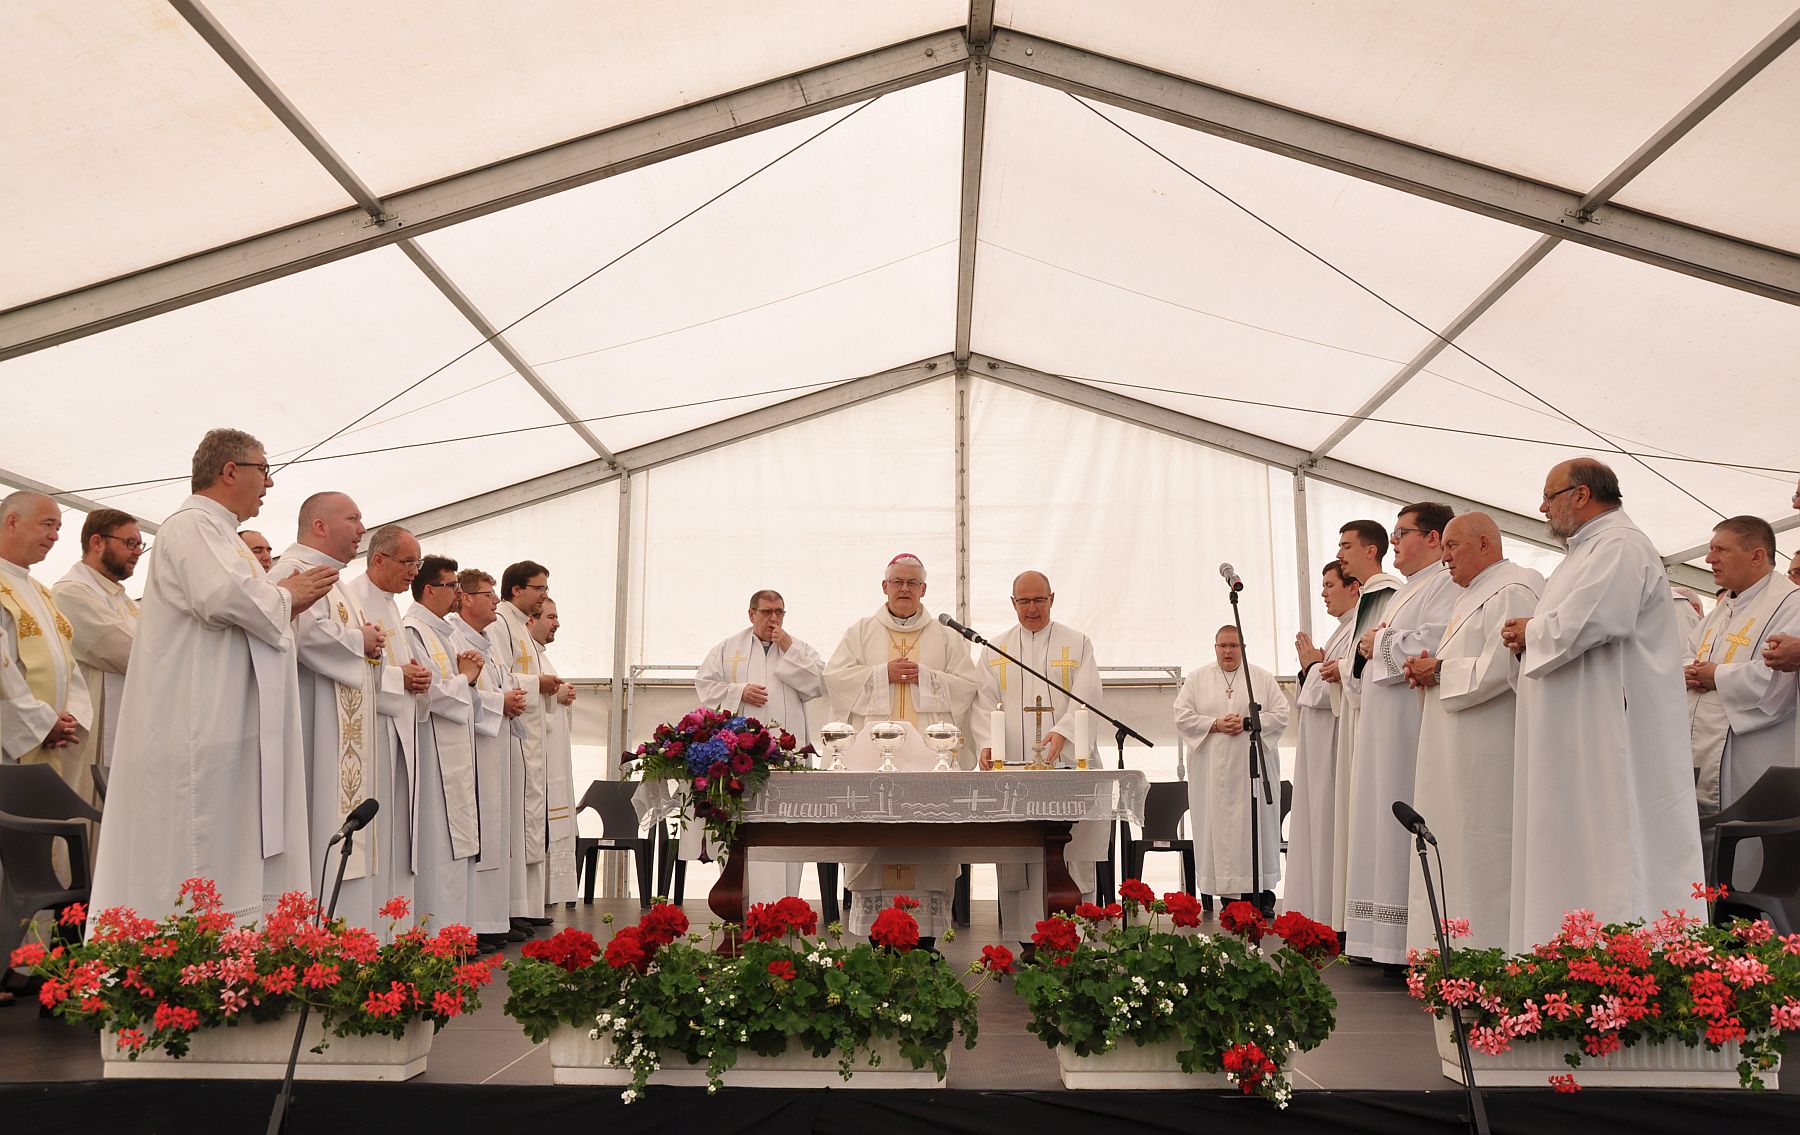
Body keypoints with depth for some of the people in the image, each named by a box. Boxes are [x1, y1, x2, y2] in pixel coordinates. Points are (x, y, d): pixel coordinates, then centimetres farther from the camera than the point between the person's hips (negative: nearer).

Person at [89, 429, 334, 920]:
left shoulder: (217, 531, 24)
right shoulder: (192, 525, -8)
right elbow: (224, 596, -25)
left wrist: (285, 600, 9)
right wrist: (284, 598, -7)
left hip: (228, 728, 10)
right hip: (197, 727, -10)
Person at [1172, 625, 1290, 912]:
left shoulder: (1263, 678, 10)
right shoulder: (1196, 679, 9)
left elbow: (1280, 715, 3)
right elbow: (1182, 717, 1)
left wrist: (1247, 723, -11)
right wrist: (1215, 725, -12)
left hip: (1252, 767, 0)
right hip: (1212, 771, 0)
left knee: (1256, 824, -1)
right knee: (1215, 826, -3)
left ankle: (1260, 893, 5)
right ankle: (1215, 890, 0)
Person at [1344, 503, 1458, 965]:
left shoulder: (1446, 584, -8)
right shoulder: (1404, 593, 23)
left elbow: (1433, 643, -24)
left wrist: (1379, 643, -8)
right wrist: (1368, 648, 7)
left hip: (1415, 727, -10)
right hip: (1383, 731, 10)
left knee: (1407, 824, -9)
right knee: (1384, 823, 10)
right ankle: (1387, 942, 15)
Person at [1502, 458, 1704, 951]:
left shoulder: (1620, 545, -12)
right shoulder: (1587, 550, 20)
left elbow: (1584, 624, -25)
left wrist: (1530, 633, -7)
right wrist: (1532, 633, 3)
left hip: (1611, 739, -10)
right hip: (1576, 740, 10)